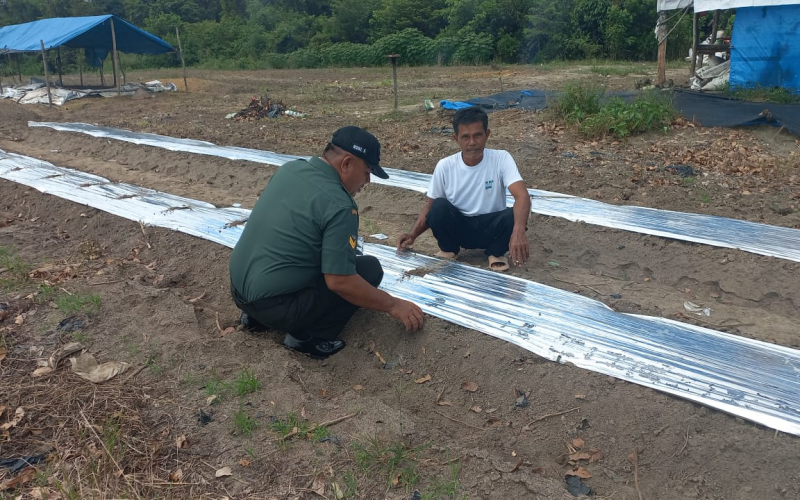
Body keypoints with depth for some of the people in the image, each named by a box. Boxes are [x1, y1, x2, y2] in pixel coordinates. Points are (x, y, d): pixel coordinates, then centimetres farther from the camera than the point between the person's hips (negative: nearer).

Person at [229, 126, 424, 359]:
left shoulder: (290, 168, 4)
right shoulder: (338, 205, -20)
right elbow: (339, 282, -22)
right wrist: (393, 305, -9)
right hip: (274, 306, -8)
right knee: (369, 269, 0)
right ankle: (307, 335, -3)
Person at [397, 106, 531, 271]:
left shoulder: (501, 159, -15)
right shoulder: (445, 166, -10)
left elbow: (522, 196, -28)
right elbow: (430, 206, -1)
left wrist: (518, 231, -48)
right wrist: (412, 234, -20)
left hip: (490, 227, -1)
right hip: (458, 227, 1)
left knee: (513, 216, -33)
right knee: (439, 207, -30)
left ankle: (496, 253, -2)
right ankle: (448, 250, 0)